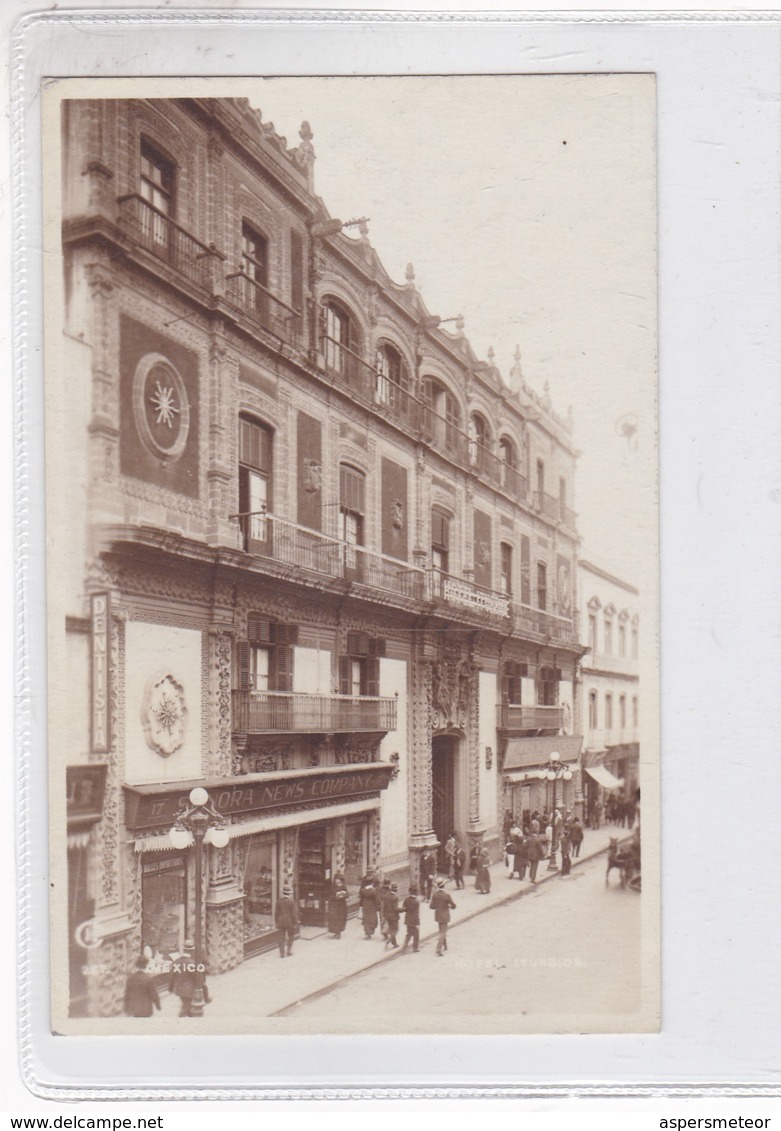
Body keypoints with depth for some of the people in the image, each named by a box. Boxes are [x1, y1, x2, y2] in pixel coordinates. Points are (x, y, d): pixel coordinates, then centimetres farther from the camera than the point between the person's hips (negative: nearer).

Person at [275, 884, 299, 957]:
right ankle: (289, 952, 18)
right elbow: (294, 913, -12)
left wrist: (276, 922, 13)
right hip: (290, 922, -3)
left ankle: (282, 953, 10)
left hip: (281, 922, 3)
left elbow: (276, 912, 3)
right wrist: (295, 922, -2)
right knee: (290, 937, 16)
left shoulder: (279, 901, -4)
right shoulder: (292, 901, -15)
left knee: (282, 938, 9)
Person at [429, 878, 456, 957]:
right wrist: (450, 907, 10)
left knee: (442, 931, 24)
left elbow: (431, 906, -5)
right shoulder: (447, 896, -21)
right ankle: (438, 950, -8)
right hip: (445, 916, -5)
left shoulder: (434, 895, -10)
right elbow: (453, 906, -12)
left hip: (438, 915, 5)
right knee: (442, 933, 1)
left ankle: (445, 946, 38)